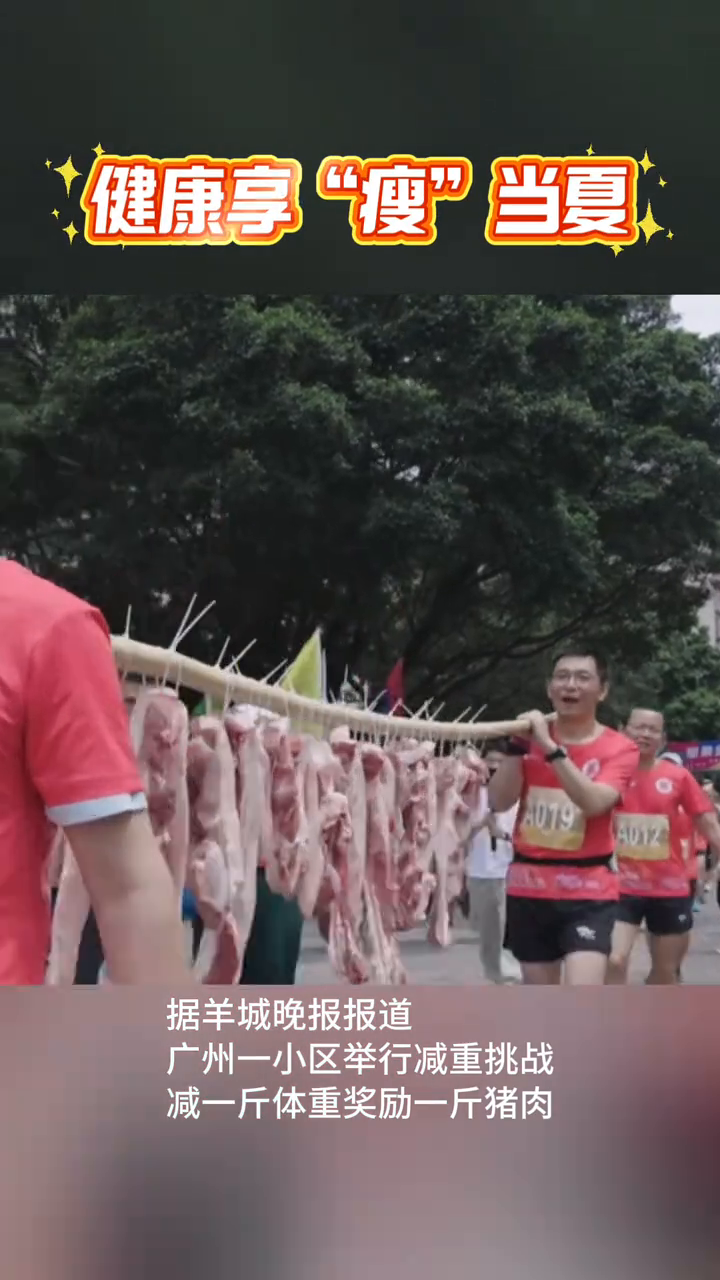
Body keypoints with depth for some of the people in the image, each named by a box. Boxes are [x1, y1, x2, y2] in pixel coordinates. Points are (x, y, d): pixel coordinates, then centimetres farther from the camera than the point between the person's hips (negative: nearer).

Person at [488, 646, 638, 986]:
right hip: (529, 885, 4)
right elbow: (499, 802, -5)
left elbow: (594, 803, -24)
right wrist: (519, 745, -15)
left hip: (587, 890, -3)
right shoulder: (532, 736, 4)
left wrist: (551, 748, -27)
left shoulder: (619, 748, -5)